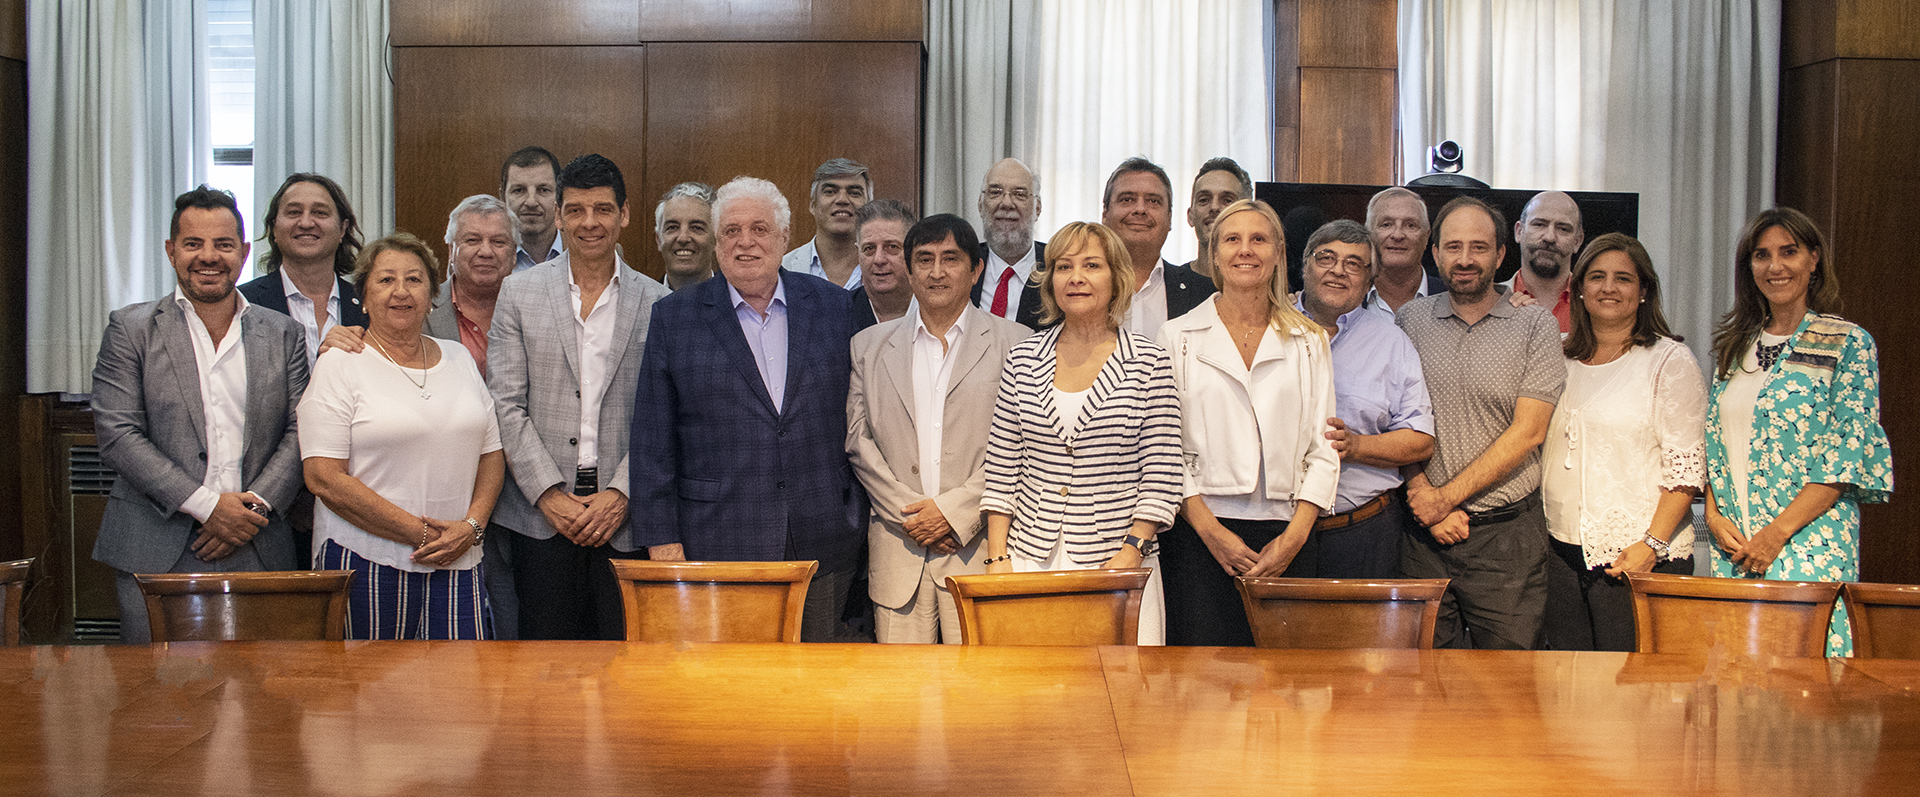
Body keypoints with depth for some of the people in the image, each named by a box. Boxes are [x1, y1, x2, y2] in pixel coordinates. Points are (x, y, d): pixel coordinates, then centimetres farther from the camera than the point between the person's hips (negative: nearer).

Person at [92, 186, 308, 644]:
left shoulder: (283, 335, 11)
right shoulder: (131, 329, 4)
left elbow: (301, 433, 6)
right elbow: (117, 435, -5)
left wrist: (254, 507, -9)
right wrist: (207, 505, -12)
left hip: (258, 551, 2)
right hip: (155, 554, -2)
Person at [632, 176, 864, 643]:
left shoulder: (834, 307, 8)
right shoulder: (674, 318, 4)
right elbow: (653, 441, 2)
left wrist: (857, 517, 9)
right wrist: (661, 537, -4)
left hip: (822, 547, 2)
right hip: (718, 547, -1)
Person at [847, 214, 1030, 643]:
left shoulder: (1015, 343, 5)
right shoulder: (868, 346, 13)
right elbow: (857, 439, 8)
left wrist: (954, 511, -9)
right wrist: (908, 513, -4)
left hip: (980, 546, -2)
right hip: (898, 549, 2)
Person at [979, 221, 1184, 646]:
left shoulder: (1150, 361, 0)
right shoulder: (1023, 359, 7)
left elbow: (1162, 478, -3)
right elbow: (1001, 469, 8)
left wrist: (1130, 555, -11)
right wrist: (997, 557, 1)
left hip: (1120, 566, -2)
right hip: (1030, 560, 2)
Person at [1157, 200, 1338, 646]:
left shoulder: (1309, 341, 13)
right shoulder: (1178, 336, 8)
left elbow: (1324, 450, 8)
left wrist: (1295, 535, -5)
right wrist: (1211, 530, -10)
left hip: (1288, 539, 2)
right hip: (1201, 536, -2)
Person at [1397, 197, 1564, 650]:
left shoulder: (1535, 325, 2)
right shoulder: (1410, 320, 8)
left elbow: (1527, 432, -6)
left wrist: (1446, 496, -10)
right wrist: (1423, 496, -10)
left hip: (1508, 532, -1)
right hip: (1424, 533, 2)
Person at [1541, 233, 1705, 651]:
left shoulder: (1670, 361, -2)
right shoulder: (1562, 362, 13)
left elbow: (1686, 467, -8)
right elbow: (1537, 451, 20)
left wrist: (1652, 544, -16)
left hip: (1637, 557, -5)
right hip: (1562, 552, 5)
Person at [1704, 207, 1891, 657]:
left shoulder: (1848, 344, -2)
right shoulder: (1734, 346, 14)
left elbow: (1850, 456, -8)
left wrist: (1779, 532, -14)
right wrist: (1713, 514, -2)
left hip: (1809, 538, -4)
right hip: (1732, 546, 5)